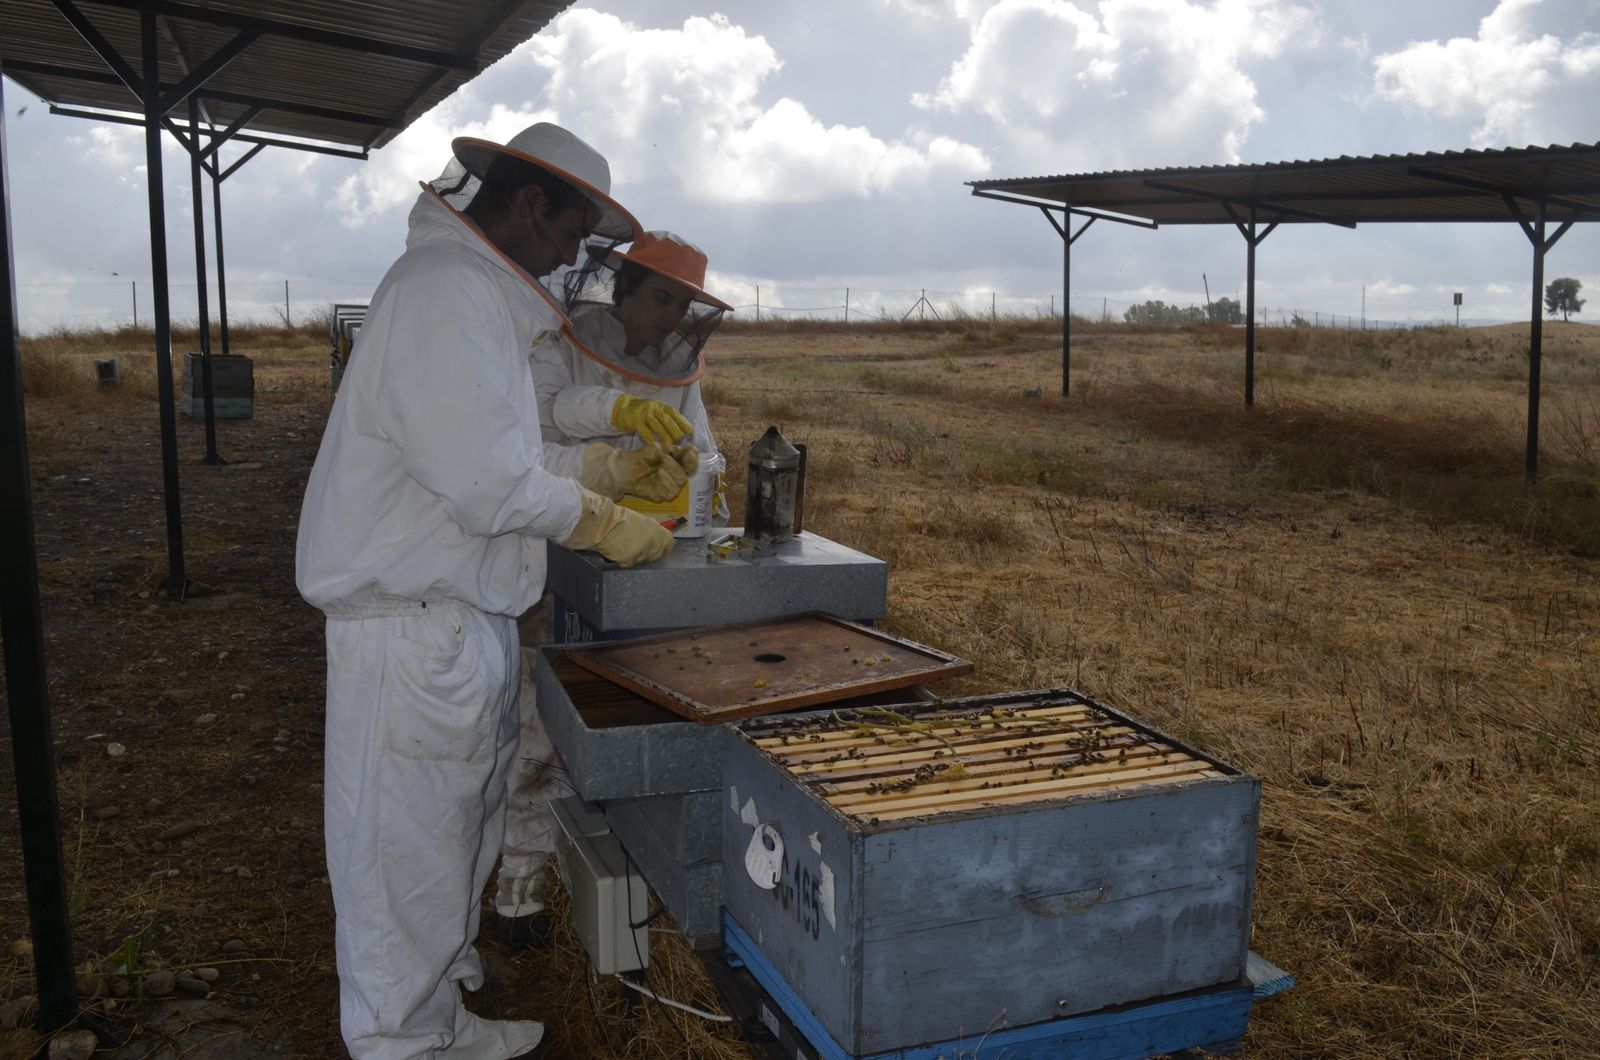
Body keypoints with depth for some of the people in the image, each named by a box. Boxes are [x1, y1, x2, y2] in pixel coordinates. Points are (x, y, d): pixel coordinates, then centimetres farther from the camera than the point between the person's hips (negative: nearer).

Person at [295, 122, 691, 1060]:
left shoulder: (478, 293, 16)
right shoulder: (446, 290, -19)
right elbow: (490, 482, -24)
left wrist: (606, 468, 14)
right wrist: (605, 525, -11)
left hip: (460, 614, 11)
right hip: (417, 622, -11)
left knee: (460, 830, 21)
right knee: (409, 847, 4)